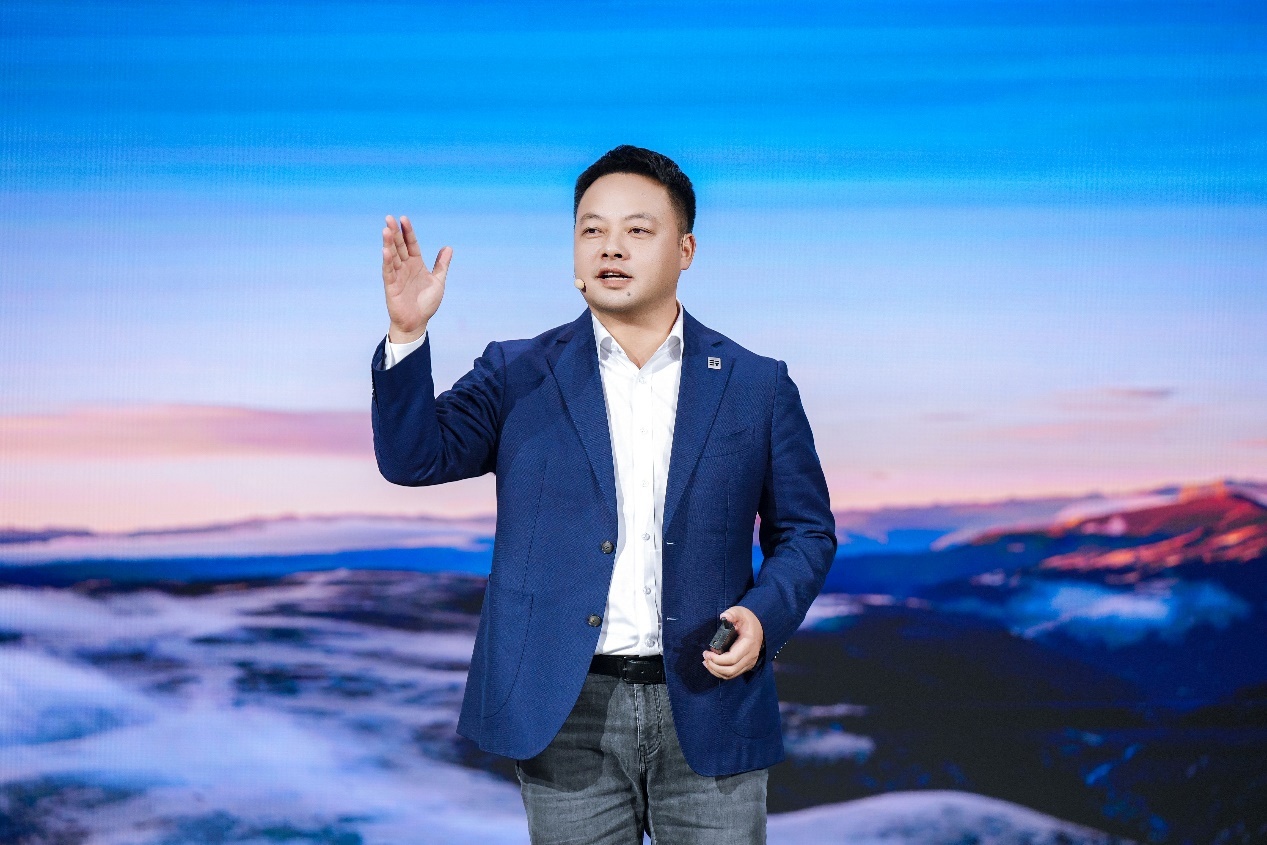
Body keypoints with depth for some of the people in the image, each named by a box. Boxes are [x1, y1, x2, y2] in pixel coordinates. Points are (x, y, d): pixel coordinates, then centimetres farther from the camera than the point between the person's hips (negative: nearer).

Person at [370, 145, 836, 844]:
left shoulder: (757, 386, 5)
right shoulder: (519, 376, 5)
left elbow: (805, 531, 9)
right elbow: (414, 457, -5)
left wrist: (764, 614, -10)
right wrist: (408, 334, -20)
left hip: (706, 710, 0)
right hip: (566, 716, 0)